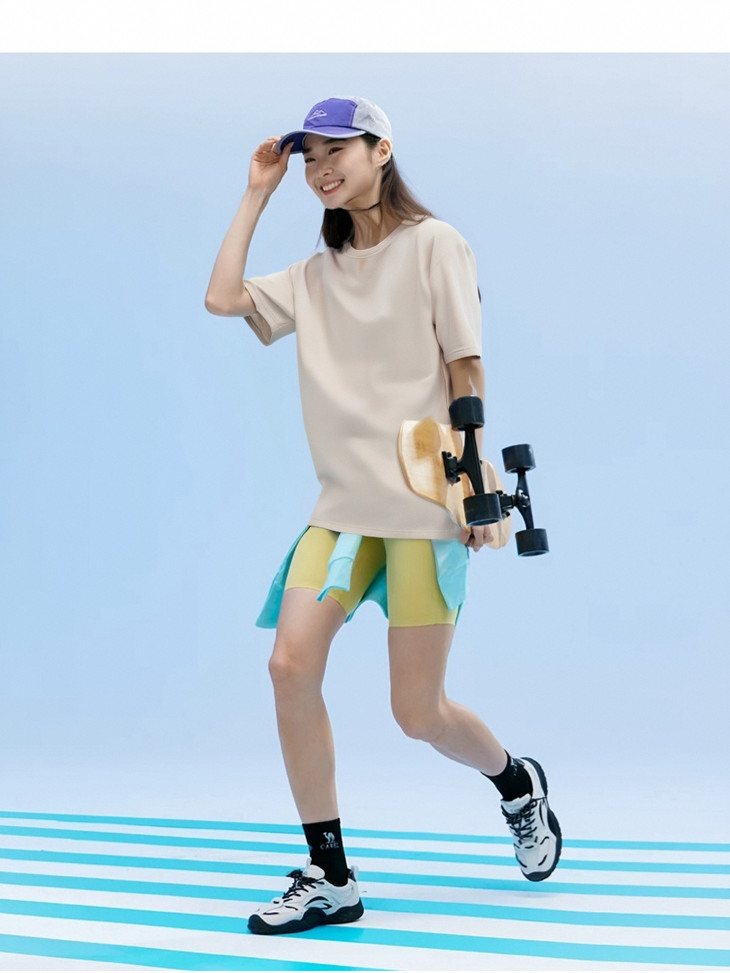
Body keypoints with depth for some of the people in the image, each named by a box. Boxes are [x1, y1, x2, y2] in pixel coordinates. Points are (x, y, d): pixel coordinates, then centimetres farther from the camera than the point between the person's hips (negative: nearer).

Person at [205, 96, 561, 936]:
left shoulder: (433, 245, 0)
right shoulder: (314, 275, 16)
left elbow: (466, 370, -3)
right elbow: (222, 298, 4)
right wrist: (257, 195, 9)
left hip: (424, 504, -5)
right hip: (342, 505, 5)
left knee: (417, 713, -4)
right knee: (291, 665, -13)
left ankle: (518, 785, 30)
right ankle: (330, 881, -1)